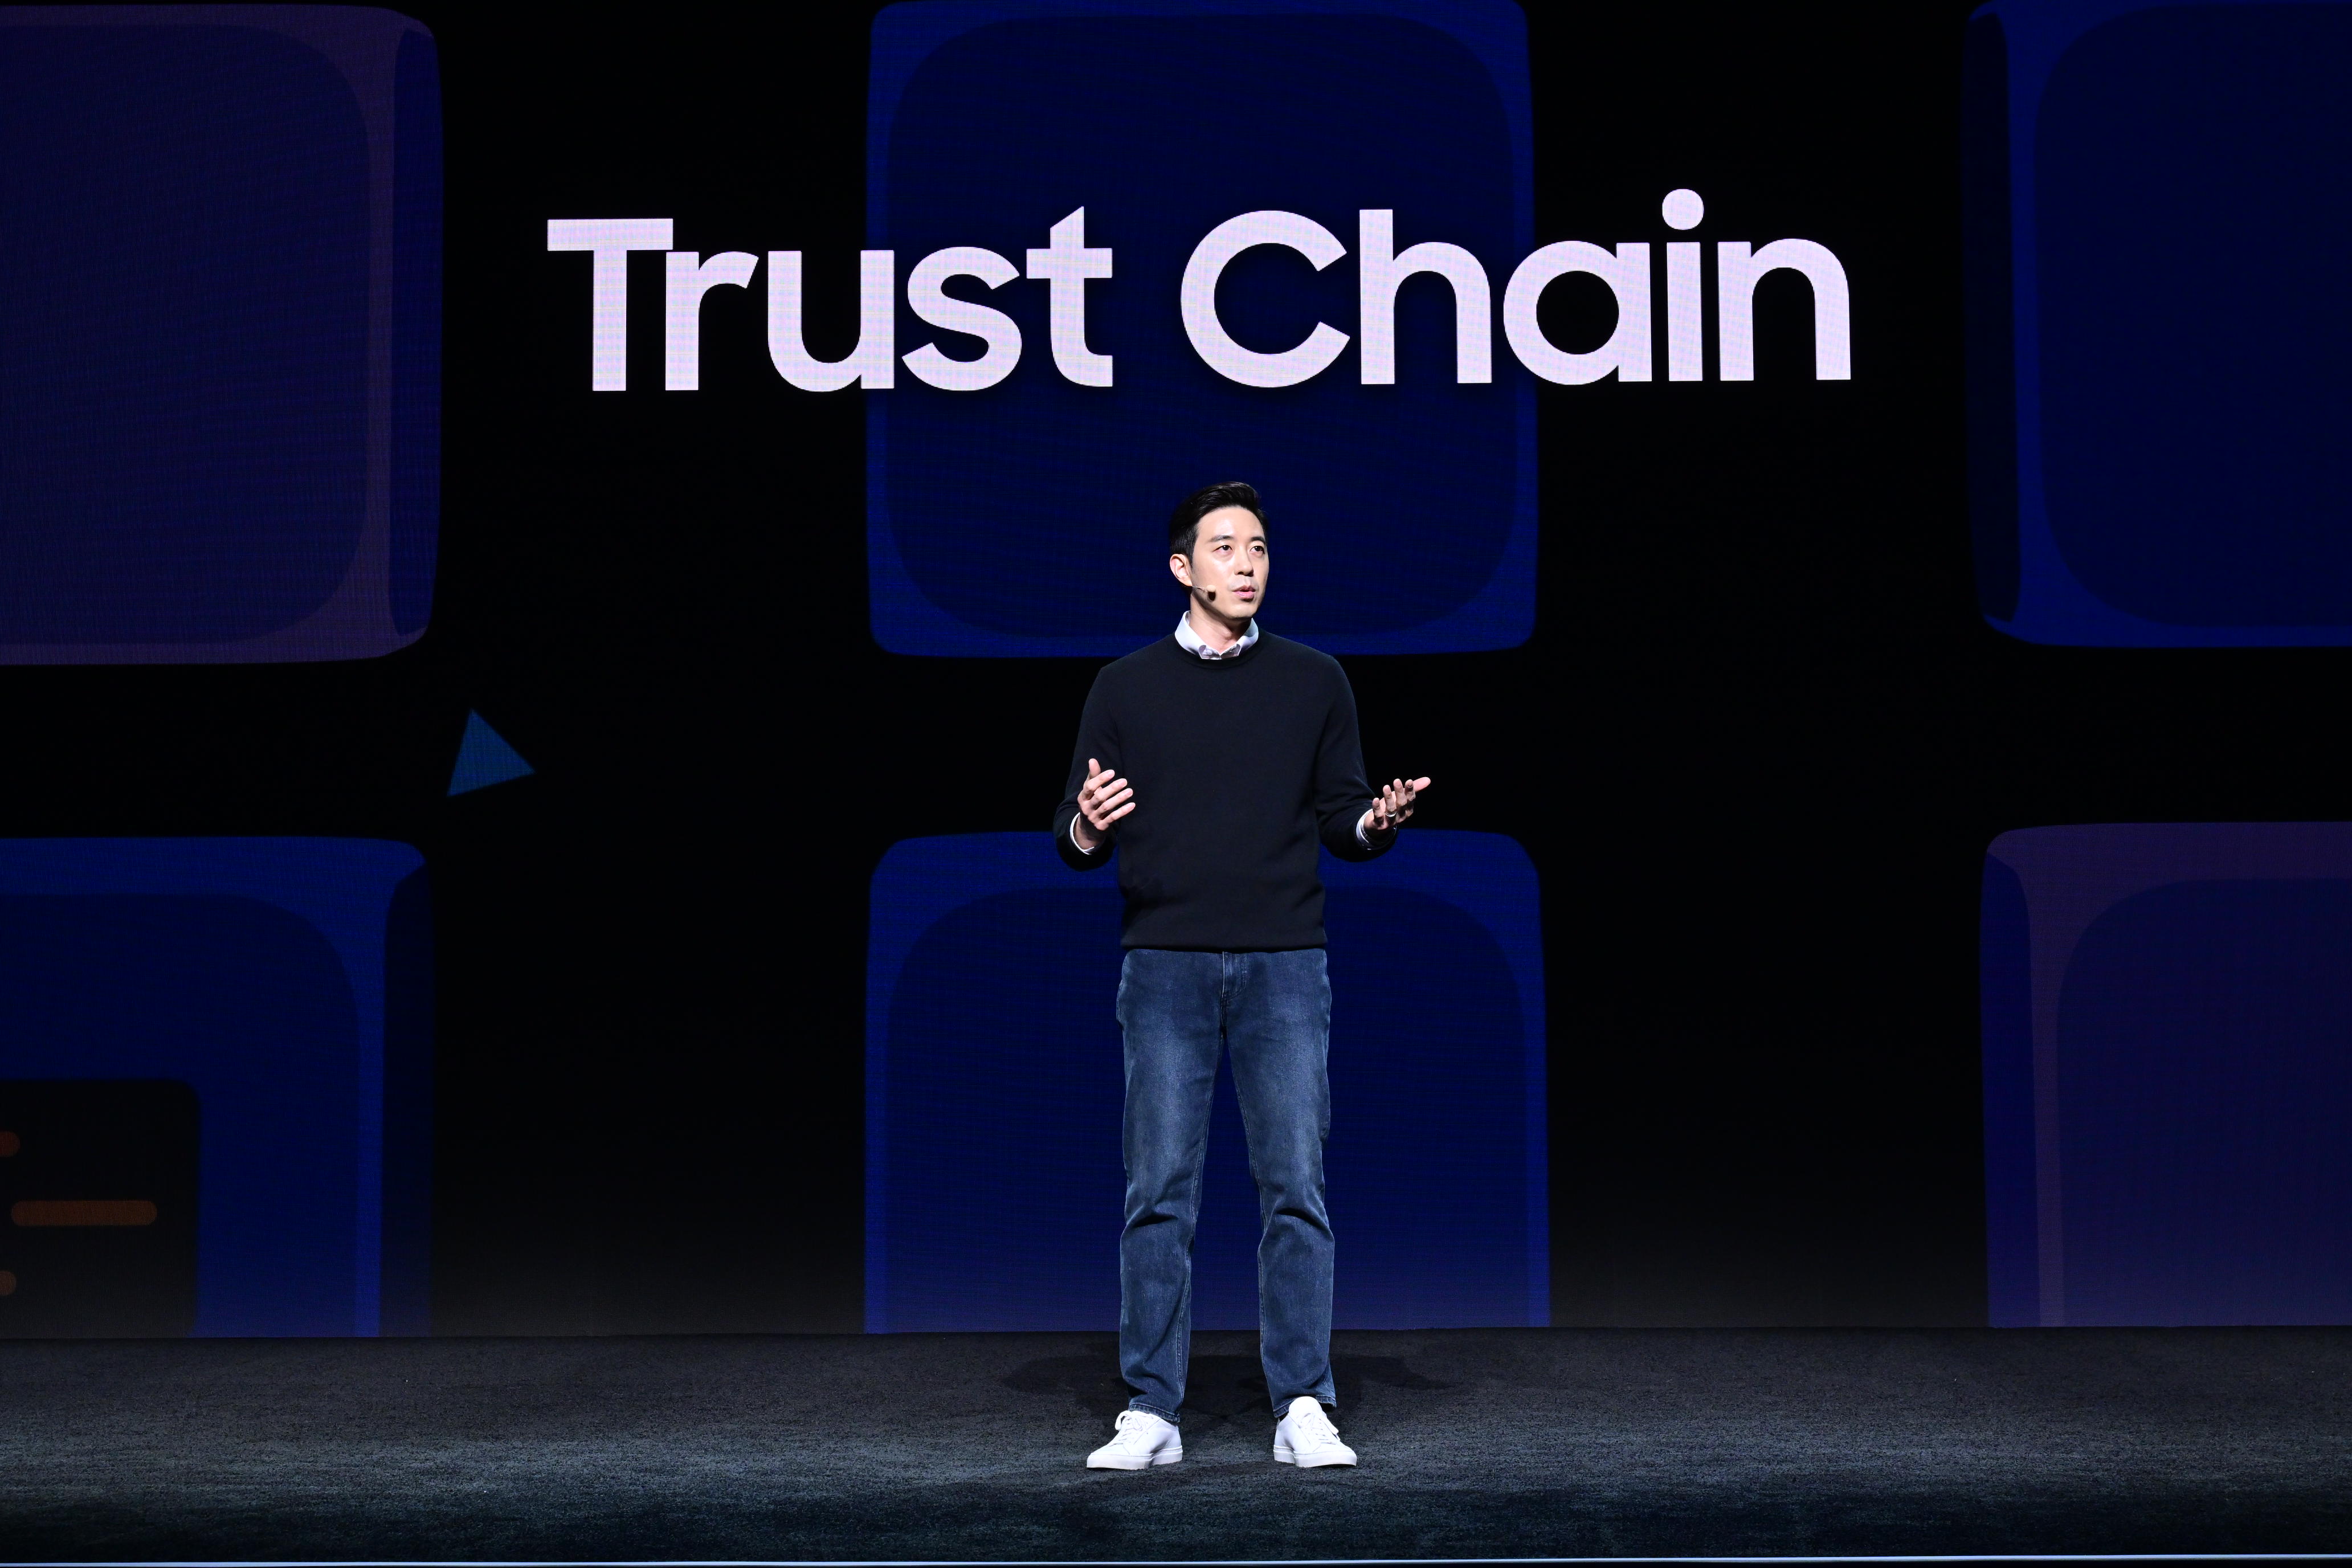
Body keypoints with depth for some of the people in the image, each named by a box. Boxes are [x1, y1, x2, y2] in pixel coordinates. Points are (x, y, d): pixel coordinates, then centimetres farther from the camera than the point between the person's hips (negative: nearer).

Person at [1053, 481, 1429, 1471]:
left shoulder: (1313, 682, 10)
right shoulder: (1125, 689, 8)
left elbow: (1340, 824, 11)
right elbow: (1076, 843, 8)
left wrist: (1379, 820, -12)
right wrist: (1087, 827, -15)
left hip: (1284, 966, 0)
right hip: (1165, 967, 0)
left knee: (1295, 1187, -2)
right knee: (1160, 1192, -1)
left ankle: (1303, 1409, 5)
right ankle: (1151, 1415, 6)